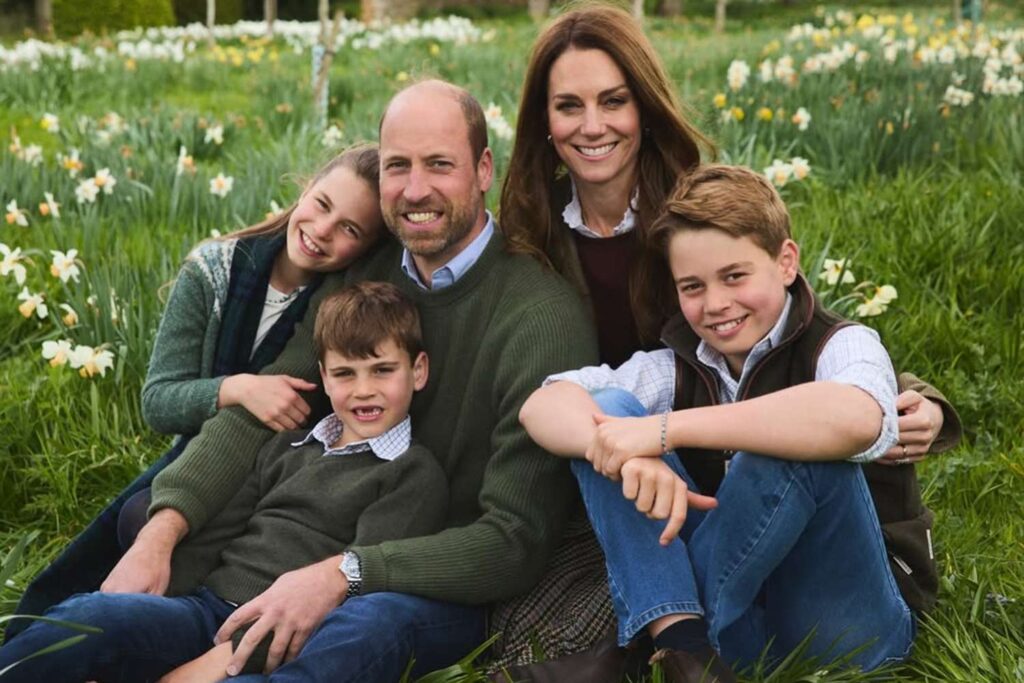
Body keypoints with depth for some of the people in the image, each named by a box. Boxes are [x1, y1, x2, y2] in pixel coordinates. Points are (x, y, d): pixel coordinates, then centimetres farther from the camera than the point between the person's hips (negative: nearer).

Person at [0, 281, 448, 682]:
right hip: (201, 606, 6)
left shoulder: (415, 475, 3)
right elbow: (211, 538, 17)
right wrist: (144, 609, -2)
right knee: (87, 614, -28)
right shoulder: (288, 449, 22)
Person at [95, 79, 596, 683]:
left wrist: (345, 575, -32)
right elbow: (255, 413, -5)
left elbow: (516, 540, -23)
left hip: (460, 586, -6)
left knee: (367, 624, -38)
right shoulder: (359, 281, 1)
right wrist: (162, 530, -22)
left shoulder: (542, 316, -21)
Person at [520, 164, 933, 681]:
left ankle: (693, 625, -16)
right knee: (607, 407, -9)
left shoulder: (838, 346, -7)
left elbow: (856, 419, -34)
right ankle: (680, 641, -23)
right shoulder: (676, 368, 5)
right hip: (737, 628, 4)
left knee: (802, 442, -30)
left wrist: (667, 429, -33)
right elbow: (542, 407, -9)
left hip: (846, 636, -4)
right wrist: (628, 451, -32)